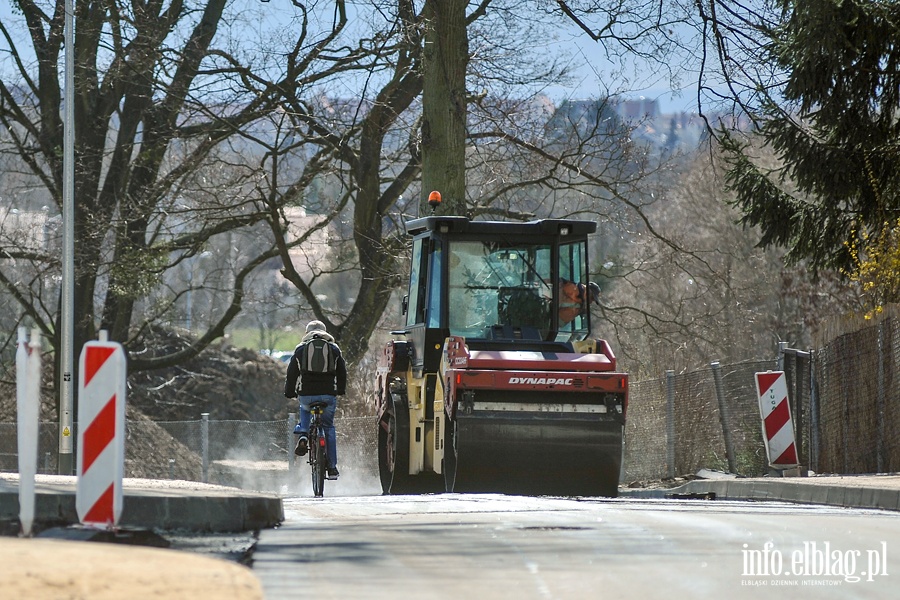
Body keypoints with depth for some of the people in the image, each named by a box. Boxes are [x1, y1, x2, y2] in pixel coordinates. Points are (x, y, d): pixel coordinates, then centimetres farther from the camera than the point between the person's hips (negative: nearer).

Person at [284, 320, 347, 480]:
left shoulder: (300, 349, 8)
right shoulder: (334, 349, 9)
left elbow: (291, 373, 9)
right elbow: (342, 372, 14)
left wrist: (289, 392, 21)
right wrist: (340, 390, 28)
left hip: (306, 394, 0)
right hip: (329, 394, 0)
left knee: (305, 409, 34)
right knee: (328, 426, 12)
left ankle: (303, 435, 5)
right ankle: (331, 467, 9)